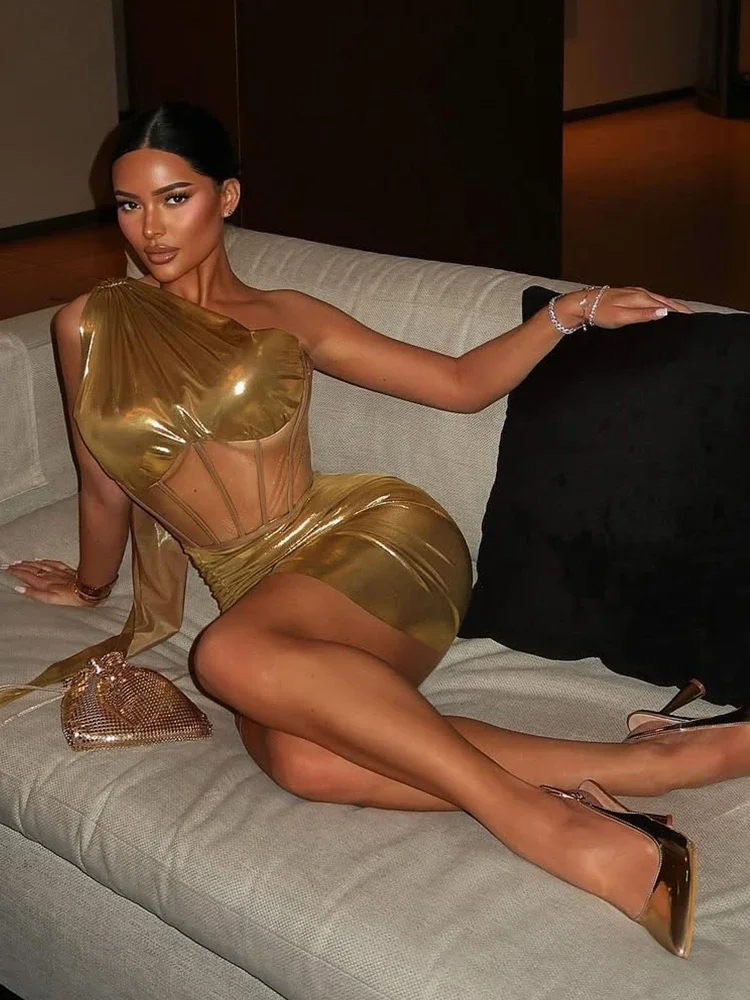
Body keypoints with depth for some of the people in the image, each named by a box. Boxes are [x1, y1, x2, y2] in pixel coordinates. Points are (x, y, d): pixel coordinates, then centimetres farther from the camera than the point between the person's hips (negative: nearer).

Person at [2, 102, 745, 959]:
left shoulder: (283, 318, 13)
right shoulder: (89, 327, 15)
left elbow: (463, 383, 13)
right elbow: (106, 488, 26)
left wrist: (573, 310, 1)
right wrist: (91, 584, 39)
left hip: (372, 540, -2)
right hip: (263, 595, 2)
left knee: (232, 654, -39)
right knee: (301, 761, -36)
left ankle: (536, 820, -38)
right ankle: (646, 766, -34)